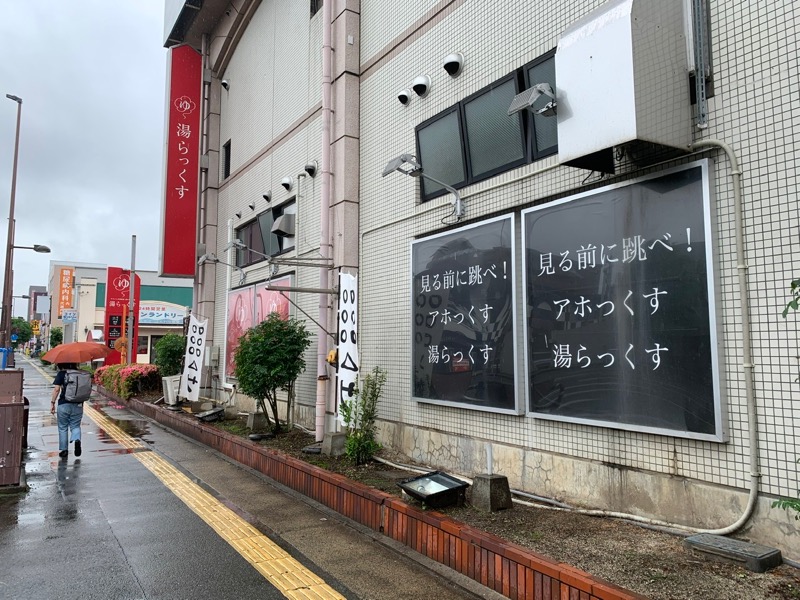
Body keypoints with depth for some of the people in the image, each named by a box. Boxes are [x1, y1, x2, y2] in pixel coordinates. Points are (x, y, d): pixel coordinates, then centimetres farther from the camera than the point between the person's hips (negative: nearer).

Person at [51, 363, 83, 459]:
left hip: (64, 405, -2)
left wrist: (52, 403, -7)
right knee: (75, 426, 11)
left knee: (63, 428, 12)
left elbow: (56, 389, -12)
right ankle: (77, 440, -18)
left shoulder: (61, 374, -4)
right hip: (78, 405, 2)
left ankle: (63, 450, 16)